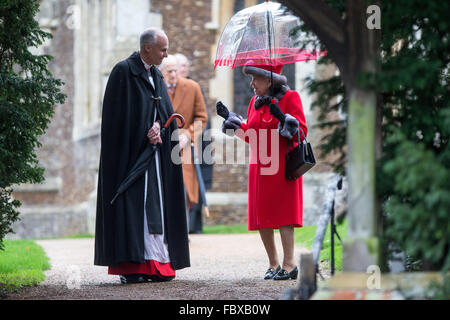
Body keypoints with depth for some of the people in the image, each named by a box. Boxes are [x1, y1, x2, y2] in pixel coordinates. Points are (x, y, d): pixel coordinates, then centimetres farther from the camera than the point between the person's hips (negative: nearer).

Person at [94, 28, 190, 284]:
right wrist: (150, 133, -10)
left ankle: (154, 264, 5)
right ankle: (130, 268, -11)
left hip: (154, 153, 8)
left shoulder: (156, 75, 17)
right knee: (133, 204, -10)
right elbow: (118, 115, -12)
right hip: (131, 152, -8)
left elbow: (165, 108, 9)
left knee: (155, 206, 4)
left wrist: (158, 125, -13)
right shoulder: (124, 71, -8)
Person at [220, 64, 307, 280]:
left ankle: (289, 264, -4)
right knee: (261, 216, 5)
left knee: (283, 214, -8)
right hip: (258, 167, 7)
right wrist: (238, 127, 9)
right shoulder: (255, 102, 16)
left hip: (281, 166, -7)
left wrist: (291, 128, -27)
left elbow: (302, 132, -7)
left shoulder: (290, 98, -4)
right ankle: (273, 264, 15)